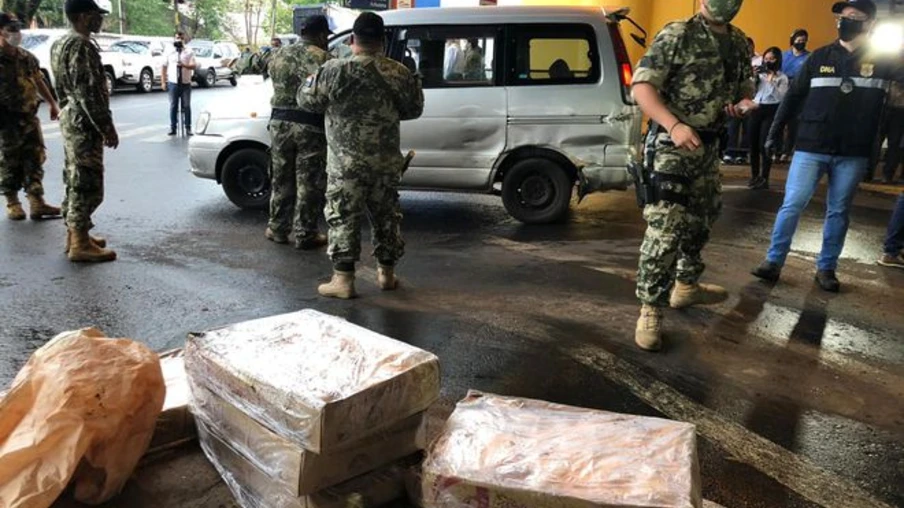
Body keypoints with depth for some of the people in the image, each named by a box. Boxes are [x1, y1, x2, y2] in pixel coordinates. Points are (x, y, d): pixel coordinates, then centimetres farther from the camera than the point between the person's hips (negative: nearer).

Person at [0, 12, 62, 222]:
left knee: (35, 161, 3)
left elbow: (39, 82, 20)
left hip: (30, 117, 5)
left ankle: (37, 203, 7)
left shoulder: (28, 58, 10)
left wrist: (52, 104, 19)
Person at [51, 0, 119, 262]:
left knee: (75, 180, 16)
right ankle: (80, 244, -3)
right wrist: (106, 127, -19)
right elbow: (88, 92, -22)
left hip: (70, 120, 11)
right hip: (84, 124, -11)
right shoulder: (82, 46, -17)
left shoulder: (61, 44, 16)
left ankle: (74, 234, 24)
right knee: (86, 183, -7)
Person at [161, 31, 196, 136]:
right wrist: (163, 82, 2)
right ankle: (173, 128, 9)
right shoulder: (169, 53, 8)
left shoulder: (189, 52, 4)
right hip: (173, 83, 1)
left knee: (186, 106, 3)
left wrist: (184, 65, -25)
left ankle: (188, 128, 9)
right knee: (173, 106, 3)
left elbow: (194, 66, -6)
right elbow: (164, 67, 9)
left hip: (186, 83, -1)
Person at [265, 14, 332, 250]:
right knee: (309, 183, 2)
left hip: (280, 122, 5)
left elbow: (276, 83, 19)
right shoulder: (322, 57, -7)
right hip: (310, 126, -5)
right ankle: (305, 235, 7)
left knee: (281, 180, 15)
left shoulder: (279, 55, 11)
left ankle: (277, 230, 22)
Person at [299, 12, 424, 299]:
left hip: (346, 162, -3)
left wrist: (309, 81, 20)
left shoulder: (335, 71, -10)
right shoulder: (400, 73, 0)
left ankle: (343, 279, 3)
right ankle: (387, 274, 24)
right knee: (386, 216, 15)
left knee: (343, 217, 3)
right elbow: (414, 110, 10)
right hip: (386, 161, 4)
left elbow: (307, 102, -1)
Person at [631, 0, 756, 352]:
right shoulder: (677, 35, -11)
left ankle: (686, 285, 39)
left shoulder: (740, 43, 10)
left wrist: (743, 103, -3)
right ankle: (651, 310, -6)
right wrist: (674, 125, -31)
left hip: (709, 146, 8)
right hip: (671, 145, -8)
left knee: (701, 220, 20)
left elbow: (745, 85, 23)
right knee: (664, 228, -13)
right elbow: (642, 87, -17)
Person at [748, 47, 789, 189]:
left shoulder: (782, 77, 2)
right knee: (753, 143, 4)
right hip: (756, 109, 4)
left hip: (771, 111, -3)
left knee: (764, 145, -9)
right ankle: (754, 176, 17)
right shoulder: (760, 74, 10)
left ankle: (764, 179, -3)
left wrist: (771, 81, -16)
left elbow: (780, 97, -10)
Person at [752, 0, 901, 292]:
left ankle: (826, 268, 18)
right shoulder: (820, 57, 4)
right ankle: (774, 262, 6)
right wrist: (774, 133, 8)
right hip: (811, 148, 0)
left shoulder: (883, 60, 2)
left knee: (838, 212, 8)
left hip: (853, 154, 0)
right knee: (792, 205, -3)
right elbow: (794, 97, 8)